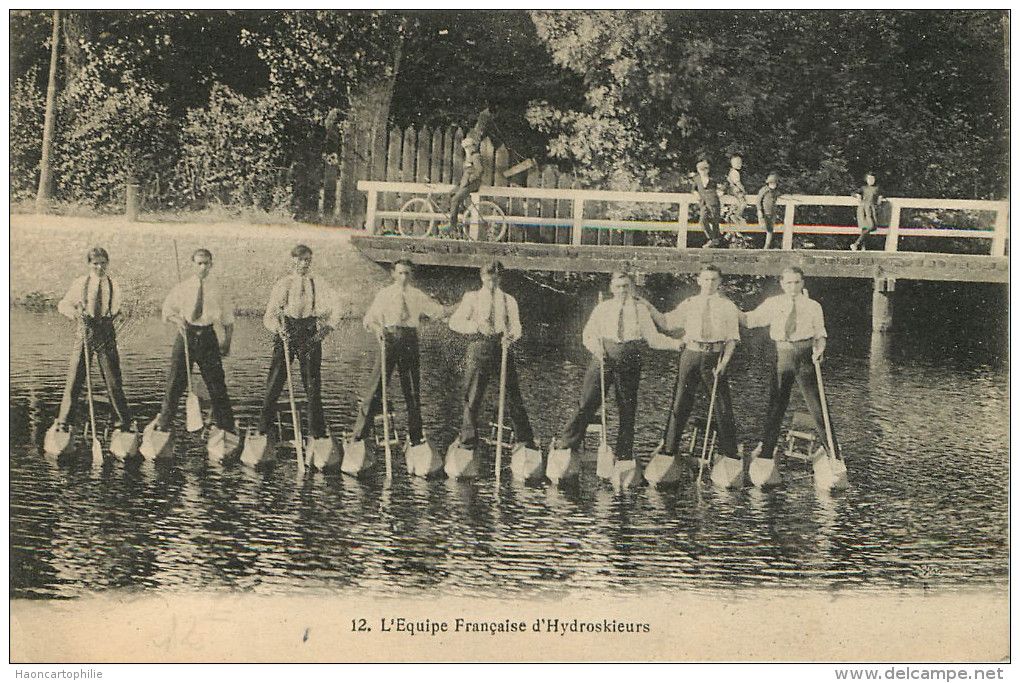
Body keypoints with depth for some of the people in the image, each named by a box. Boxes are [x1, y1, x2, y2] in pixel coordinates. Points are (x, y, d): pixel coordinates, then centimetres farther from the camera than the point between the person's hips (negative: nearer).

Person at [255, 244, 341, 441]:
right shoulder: (283, 284, 5)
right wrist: (278, 328, -18)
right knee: (275, 379, -2)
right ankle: (263, 428, 7)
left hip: (310, 335, 1)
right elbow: (271, 313, 0)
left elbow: (334, 310, 7)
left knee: (313, 382, 2)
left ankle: (318, 432, 10)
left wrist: (325, 328, -7)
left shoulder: (318, 286, 8)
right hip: (286, 332, -1)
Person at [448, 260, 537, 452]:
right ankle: (467, 439, 9)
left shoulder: (508, 300, 16)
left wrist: (511, 335, -17)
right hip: (479, 348, -1)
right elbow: (455, 322, 3)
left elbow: (516, 326, 7)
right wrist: (477, 326, -13)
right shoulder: (472, 298, 12)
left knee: (513, 395, -1)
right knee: (473, 395, -1)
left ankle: (526, 439, 3)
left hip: (502, 347, 1)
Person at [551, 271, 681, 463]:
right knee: (587, 403, -6)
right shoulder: (603, 308, 9)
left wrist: (677, 343, -8)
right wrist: (596, 347, -9)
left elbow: (652, 337, 5)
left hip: (630, 361, 0)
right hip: (603, 357, 0)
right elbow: (588, 334, 11)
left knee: (628, 410, 5)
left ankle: (624, 457, 16)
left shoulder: (640, 309, 8)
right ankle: (565, 443, 5)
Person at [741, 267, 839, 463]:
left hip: (805, 356, -1)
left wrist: (819, 349, -16)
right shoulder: (773, 304, 7)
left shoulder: (813, 306, 5)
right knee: (775, 403, 7)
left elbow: (820, 334, 4)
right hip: (782, 356, 1)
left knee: (817, 403, 0)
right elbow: (749, 320, 7)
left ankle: (833, 450, 12)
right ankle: (765, 449, 21)